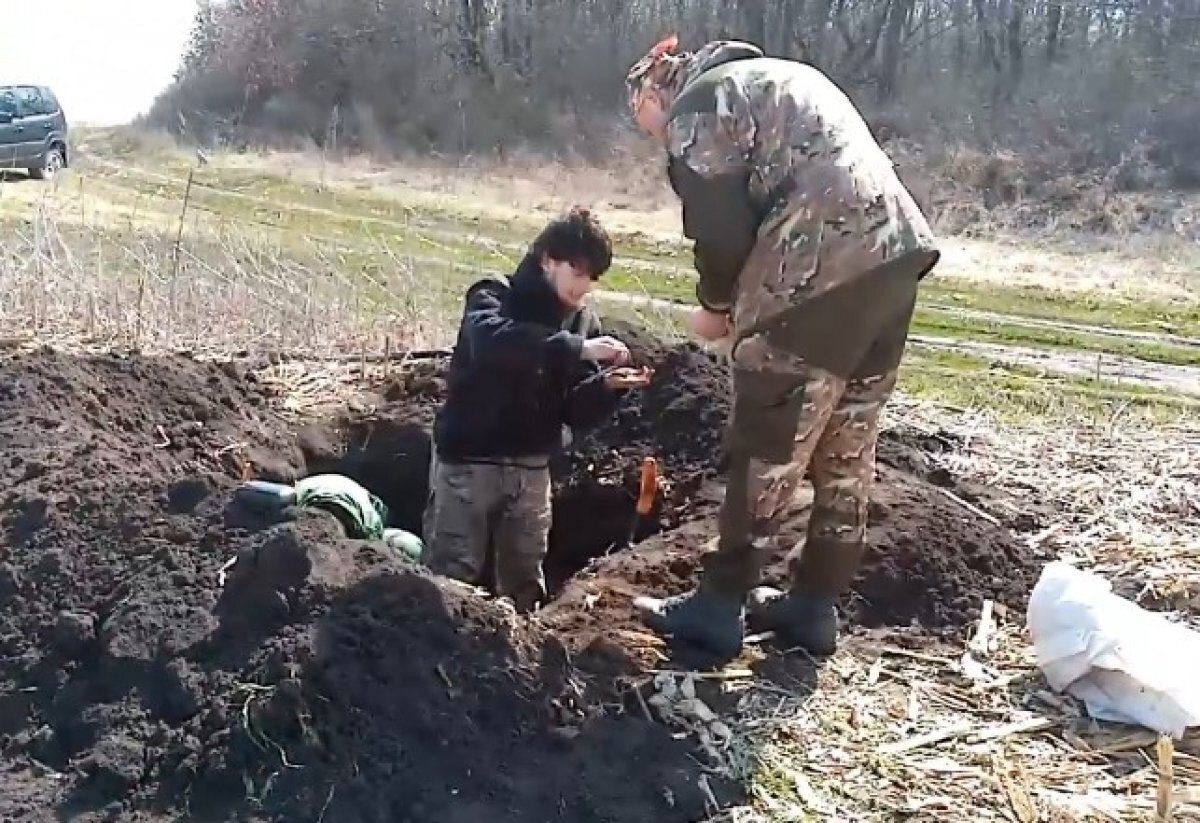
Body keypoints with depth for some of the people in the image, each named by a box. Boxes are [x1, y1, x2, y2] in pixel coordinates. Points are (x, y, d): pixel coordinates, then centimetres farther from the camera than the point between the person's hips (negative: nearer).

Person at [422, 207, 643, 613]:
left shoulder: (583, 321, 5)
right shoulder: (494, 297, -9)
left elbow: (576, 411, 1)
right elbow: (492, 340, -35)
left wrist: (608, 386, -19)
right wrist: (576, 348, -38)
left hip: (531, 468, 5)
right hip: (468, 461, -5)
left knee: (525, 583, 14)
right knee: (451, 577, 1)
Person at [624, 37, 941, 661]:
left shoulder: (697, 106, 1)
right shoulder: (771, 78, 29)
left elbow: (722, 229, -8)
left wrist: (715, 306, 10)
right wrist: (743, 300, 20)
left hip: (824, 273, -9)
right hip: (894, 253, 9)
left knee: (768, 449, 1)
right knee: (847, 448, 13)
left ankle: (719, 608, 11)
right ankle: (814, 606, 24)